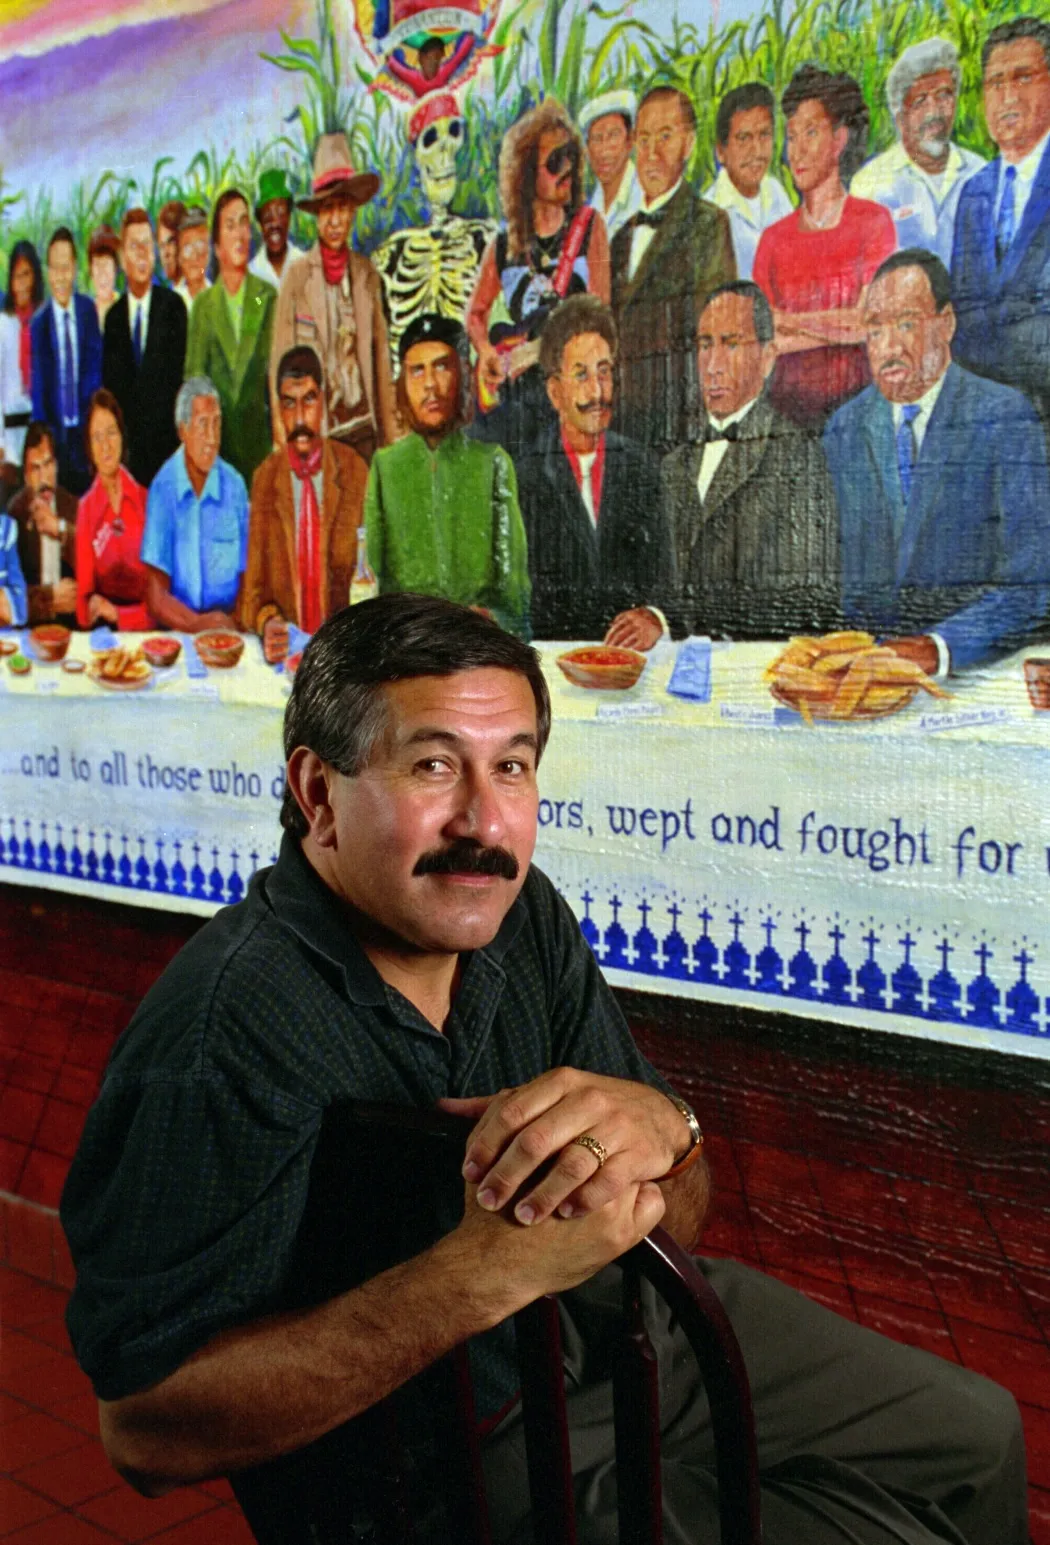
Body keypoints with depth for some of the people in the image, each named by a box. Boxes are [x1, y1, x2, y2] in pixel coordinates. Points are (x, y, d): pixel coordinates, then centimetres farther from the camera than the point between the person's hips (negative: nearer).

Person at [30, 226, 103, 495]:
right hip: (55, 431, -1)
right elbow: (38, 386, -3)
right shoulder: (39, 323, -6)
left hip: (86, 428, 2)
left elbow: (96, 367, 4)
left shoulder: (89, 310, 0)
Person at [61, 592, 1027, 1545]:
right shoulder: (224, 1034, -28)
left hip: (605, 1328, 7)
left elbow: (673, 1229, -2)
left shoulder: (520, 914, -8)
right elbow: (147, 1429, -30)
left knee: (971, 1434, 19)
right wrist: (485, 1270, -37)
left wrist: (661, 1132, -28)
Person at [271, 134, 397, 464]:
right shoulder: (297, 275, -3)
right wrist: (283, 435, -3)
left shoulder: (367, 274, 6)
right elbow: (281, 359, 0)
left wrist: (390, 432, 8)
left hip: (363, 427, 3)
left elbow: (381, 354, 10)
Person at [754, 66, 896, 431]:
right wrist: (838, 328, -4)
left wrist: (787, 322, 0)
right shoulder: (772, 239, 11)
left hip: (856, 399, -2)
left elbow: (867, 321, -4)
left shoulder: (874, 221, 4)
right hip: (788, 402, 2)